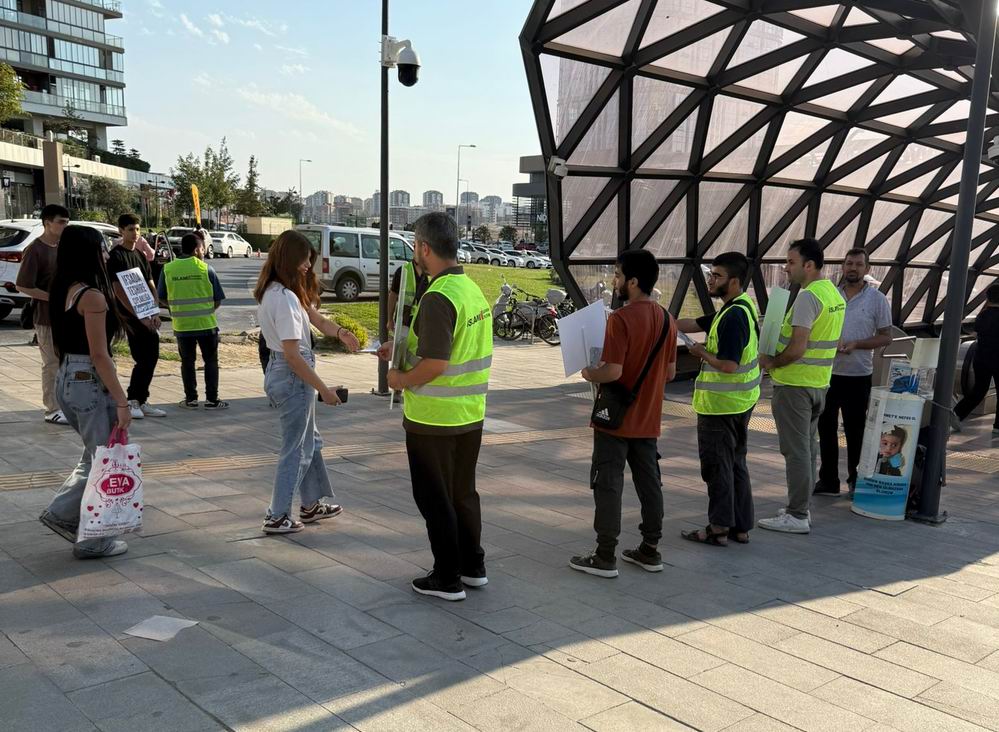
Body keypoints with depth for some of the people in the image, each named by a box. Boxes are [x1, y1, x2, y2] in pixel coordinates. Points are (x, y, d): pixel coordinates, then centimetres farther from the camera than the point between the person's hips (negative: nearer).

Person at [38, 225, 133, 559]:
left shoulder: (64, 292, 9)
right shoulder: (93, 296, -18)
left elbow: (62, 345, 16)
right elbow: (99, 356, -20)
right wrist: (122, 401, -17)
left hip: (66, 379, 9)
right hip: (90, 384, -9)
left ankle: (62, 512, 25)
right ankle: (93, 541, 13)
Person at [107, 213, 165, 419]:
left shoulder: (140, 256, 15)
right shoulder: (115, 257, -8)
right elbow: (119, 291, -14)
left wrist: (155, 313, 2)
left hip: (147, 318, 7)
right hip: (131, 317, -7)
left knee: (151, 359, 7)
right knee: (143, 360, -8)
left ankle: (141, 402, 16)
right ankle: (132, 401, 4)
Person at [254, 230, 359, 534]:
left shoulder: (273, 291, 7)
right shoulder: (285, 298, -23)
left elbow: (315, 318, 5)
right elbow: (293, 354, -24)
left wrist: (340, 332, -16)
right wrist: (323, 389, -18)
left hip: (279, 372, 10)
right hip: (293, 376, -10)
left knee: (310, 441, 22)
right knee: (296, 449, 4)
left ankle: (312, 504, 34)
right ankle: (277, 517, 13)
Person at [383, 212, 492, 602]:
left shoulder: (438, 298, -22)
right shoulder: (473, 289, 7)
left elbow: (435, 364, -28)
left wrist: (401, 380, -10)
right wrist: (403, 350, 16)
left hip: (433, 418, -8)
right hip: (470, 414, 9)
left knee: (435, 498, 6)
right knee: (464, 492, 20)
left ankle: (448, 579, 16)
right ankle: (473, 566, 32)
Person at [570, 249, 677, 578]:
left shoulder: (621, 318, -19)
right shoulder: (666, 319, 5)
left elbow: (613, 371, -23)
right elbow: (670, 372, 10)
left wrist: (588, 374, -4)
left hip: (617, 419, -7)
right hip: (648, 419, 7)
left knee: (608, 485, 1)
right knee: (649, 482, 13)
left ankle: (605, 557, 7)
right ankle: (650, 551, 23)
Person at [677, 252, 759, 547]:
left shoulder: (734, 316, -23)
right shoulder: (741, 307, 10)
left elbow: (728, 365, -28)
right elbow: (696, 324, 15)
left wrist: (702, 353, -11)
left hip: (720, 404, -10)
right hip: (739, 401, 10)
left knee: (717, 466, 2)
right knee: (736, 463, 16)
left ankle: (719, 528, 11)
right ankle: (741, 526, 24)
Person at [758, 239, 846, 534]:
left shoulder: (808, 296, -19)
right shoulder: (835, 294, 11)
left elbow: (797, 347, -25)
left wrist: (771, 362, -9)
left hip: (794, 385, -10)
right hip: (820, 382, 10)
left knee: (796, 450, -3)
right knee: (808, 447, 16)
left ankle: (797, 516, 2)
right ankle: (801, 509, 25)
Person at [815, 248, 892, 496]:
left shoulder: (877, 299, -3)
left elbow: (885, 336, -2)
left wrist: (855, 344, -16)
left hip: (858, 375, -3)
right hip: (827, 371, 3)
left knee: (855, 431, 6)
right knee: (826, 427, 8)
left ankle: (856, 482, 19)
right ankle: (828, 481, 18)